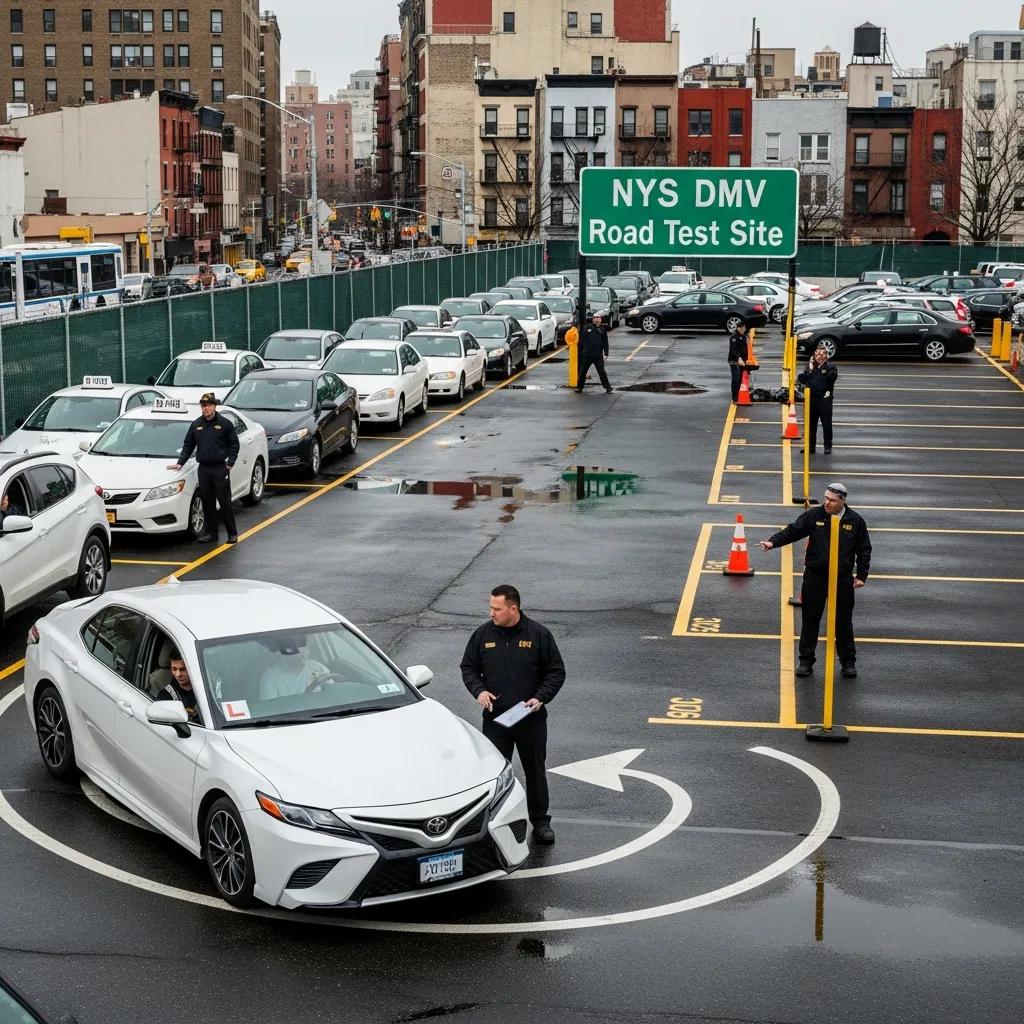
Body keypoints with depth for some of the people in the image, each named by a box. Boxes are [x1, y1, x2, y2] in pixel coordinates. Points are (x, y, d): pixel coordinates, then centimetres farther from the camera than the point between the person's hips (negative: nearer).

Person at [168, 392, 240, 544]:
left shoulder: (224, 423, 0)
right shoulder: (196, 425, 11)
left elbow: (234, 445, 1)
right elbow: (188, 446, 16)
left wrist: (230, 463, -9)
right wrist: (180, 463, 6)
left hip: (220, 469, -4)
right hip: (204, 469, 4)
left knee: (225, 502, -3)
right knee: (207, 503, 6)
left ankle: (232, 534, 3)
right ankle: (211, 533, 13)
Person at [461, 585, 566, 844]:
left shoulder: (539, 634, -6)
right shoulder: (483, 635, 0)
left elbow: (556, 672, 0)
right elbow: (468, 668, 10)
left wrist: (541, 698, -13)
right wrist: (479, 691, -9)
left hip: (531, 719, -1)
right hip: (495, 718, 1)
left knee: (536, 771, 10)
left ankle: (540, 821, 23)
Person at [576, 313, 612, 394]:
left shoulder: (603, 330, 4)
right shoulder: (588, 328, 5)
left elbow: (605, 343, 4)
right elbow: (582, 340, 9)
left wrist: (606, 353, -5)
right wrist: (581, 350, 7)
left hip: (598, 355, -2)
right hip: (586, 354, 2)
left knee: (602, 372, -5)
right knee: (582, 372, 8)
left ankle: (608, 388, 0)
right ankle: (579, 388, 19)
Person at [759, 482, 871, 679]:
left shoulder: (855, 521, -3)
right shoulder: (814, 515, -4)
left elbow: (864, 550, 3)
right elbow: (793, 531, -5)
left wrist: (861, 575, -1)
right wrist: (773, 541, -20)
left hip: (842, 579, 0)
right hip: (815, 576, 0)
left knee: (843, 622, 8)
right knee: (810, 620, 6)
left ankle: (848, 662, 21)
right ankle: (806, 661, 17)